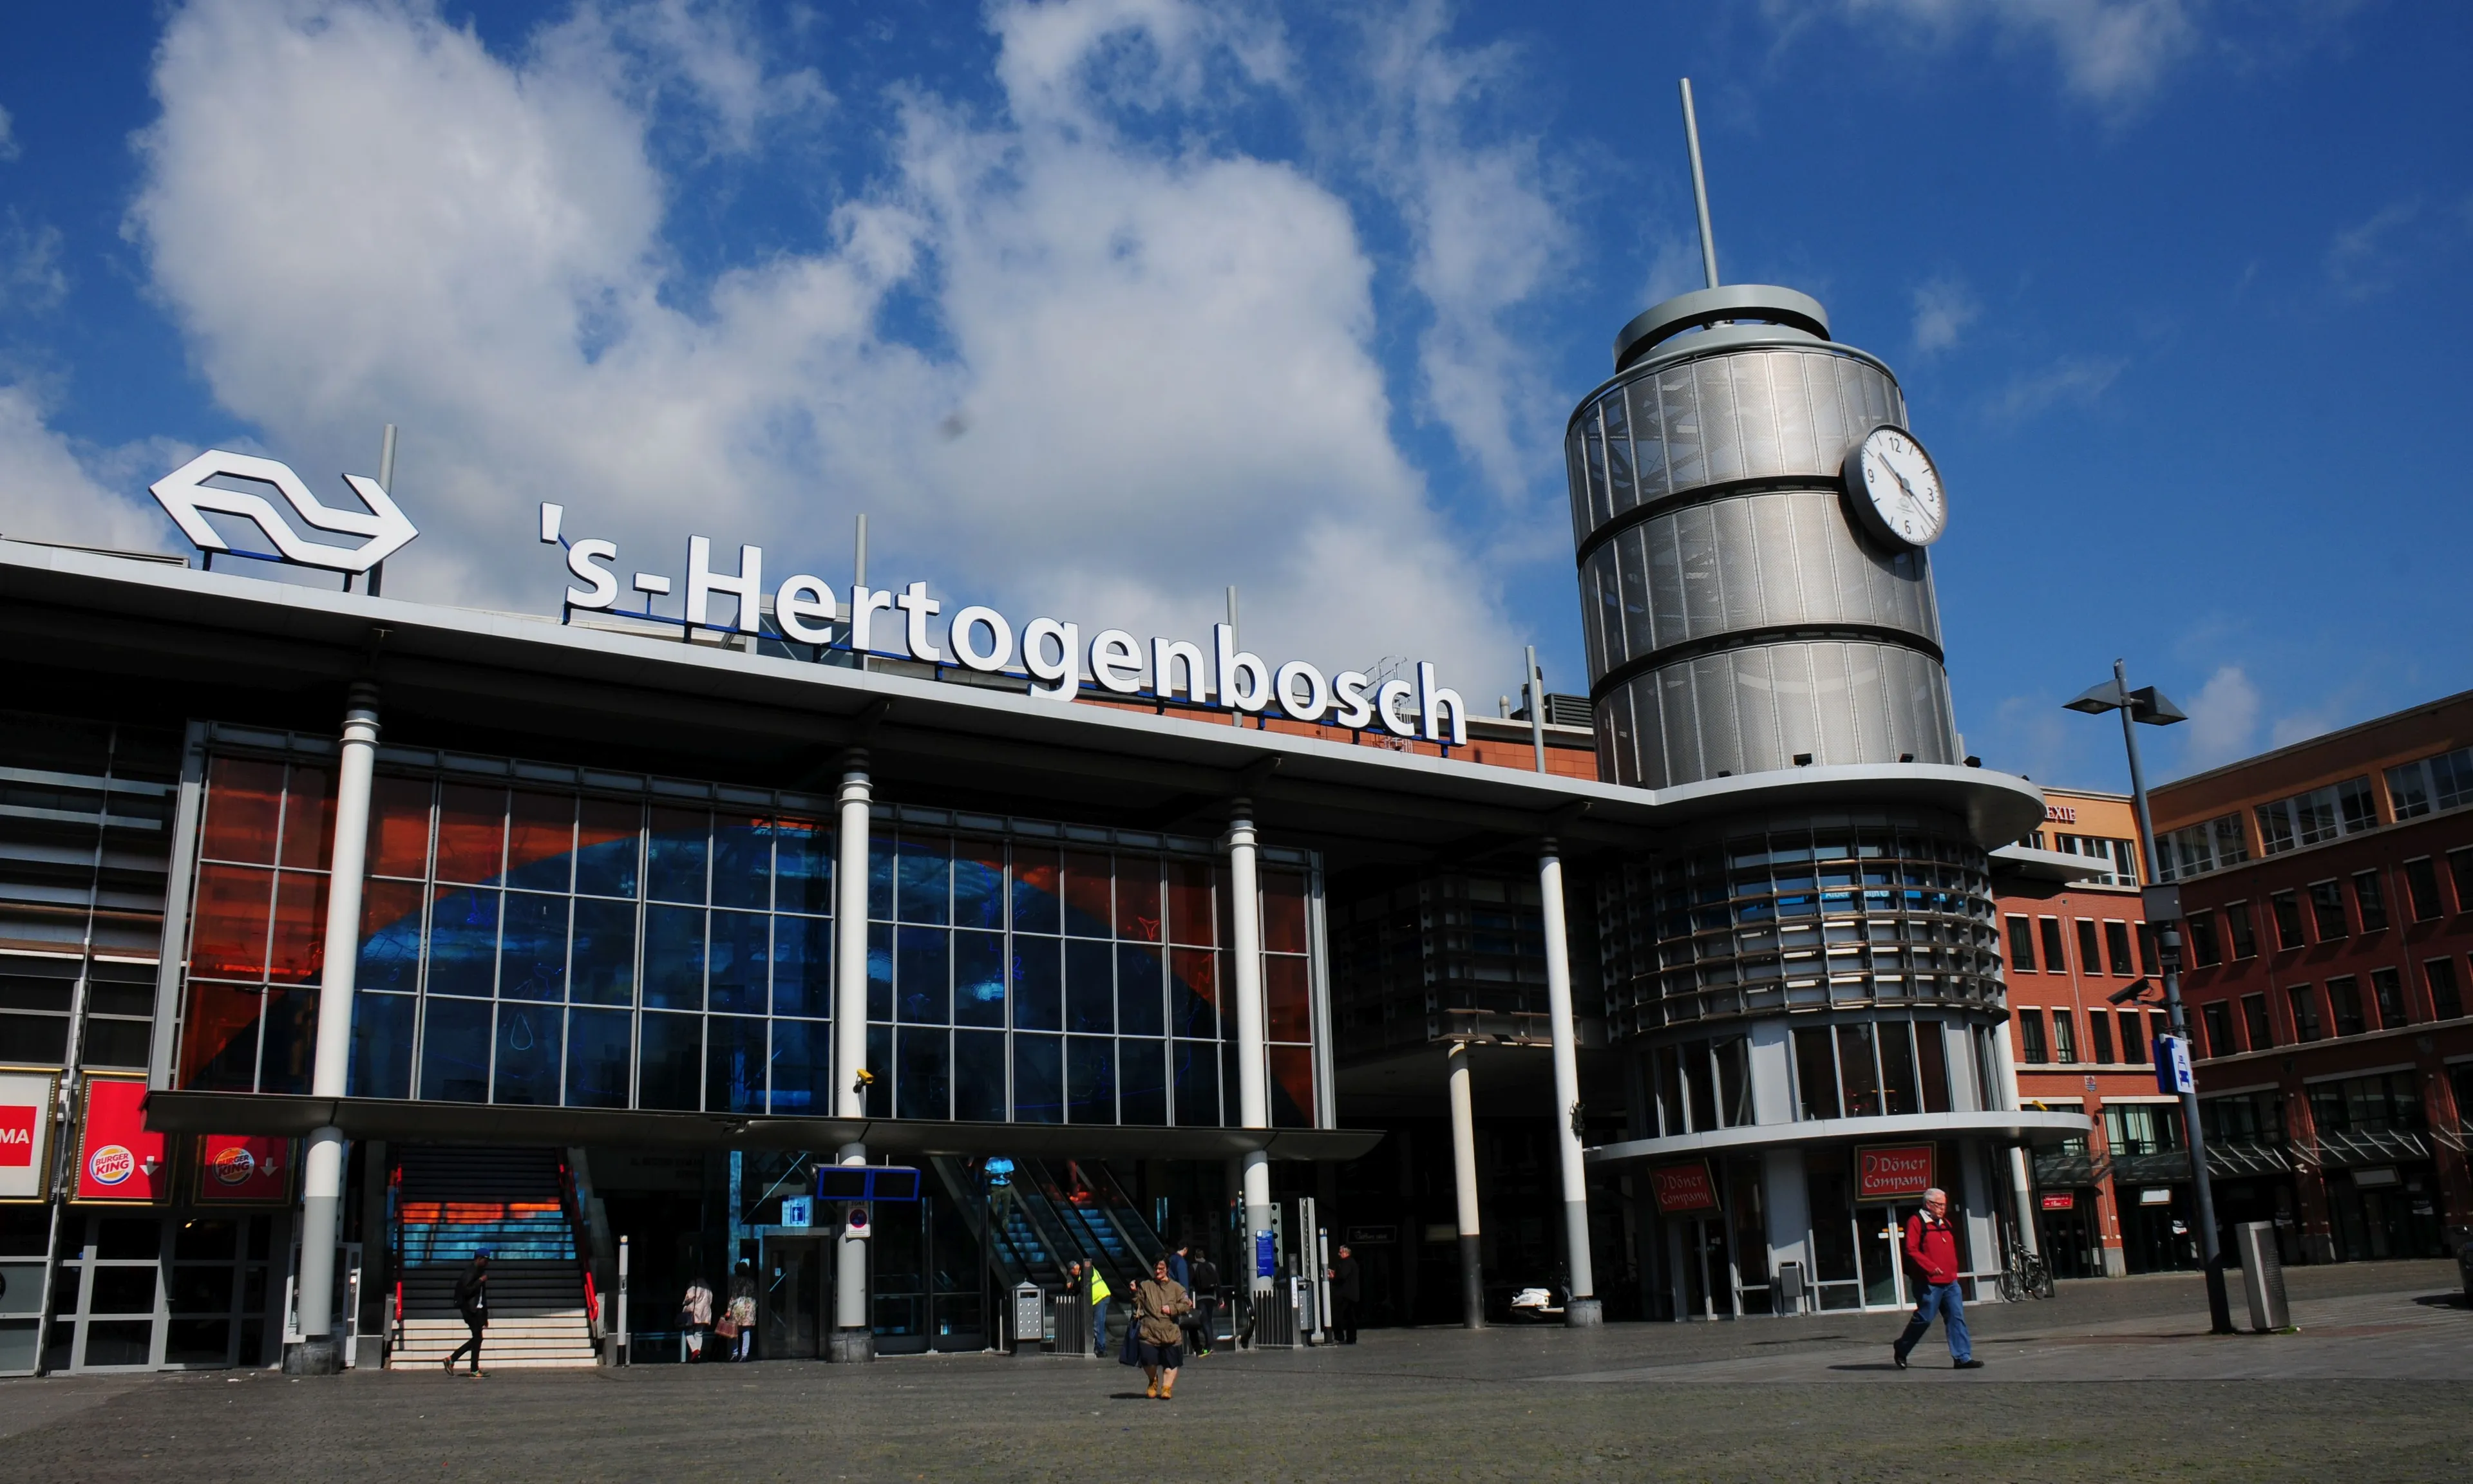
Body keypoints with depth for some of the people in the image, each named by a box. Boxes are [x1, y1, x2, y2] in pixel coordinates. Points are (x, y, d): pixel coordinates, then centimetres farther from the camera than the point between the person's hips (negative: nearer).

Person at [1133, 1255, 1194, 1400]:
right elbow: (1138, 1304, 7)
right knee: (1148, 1360, -10)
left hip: (1170, 1333, 1)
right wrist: (1134, 1293, -11)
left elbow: (1187, 1306, 2)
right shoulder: (1145, 1286, 9)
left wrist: (1172, 1309, -10)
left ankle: (1167, 1387, 19)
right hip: (1149, 1332, -1)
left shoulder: (1176, 1287, 7)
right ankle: (1153, 1381, 20)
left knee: (1171, 1362, 3)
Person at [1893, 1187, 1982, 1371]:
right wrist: (1930, 1267, -22)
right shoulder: (1916, 1222, -7)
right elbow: (1911, 1251, -15)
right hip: (1930, 1283, -7)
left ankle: (1962, 1357, 2)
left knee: (1957, 1318, 1)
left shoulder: (1945, 1224, 18)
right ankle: (1901, 1350, 16)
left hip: (1950, 1281, 7)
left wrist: (1953, 1271, 16)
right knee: (1924, 1319, -2)